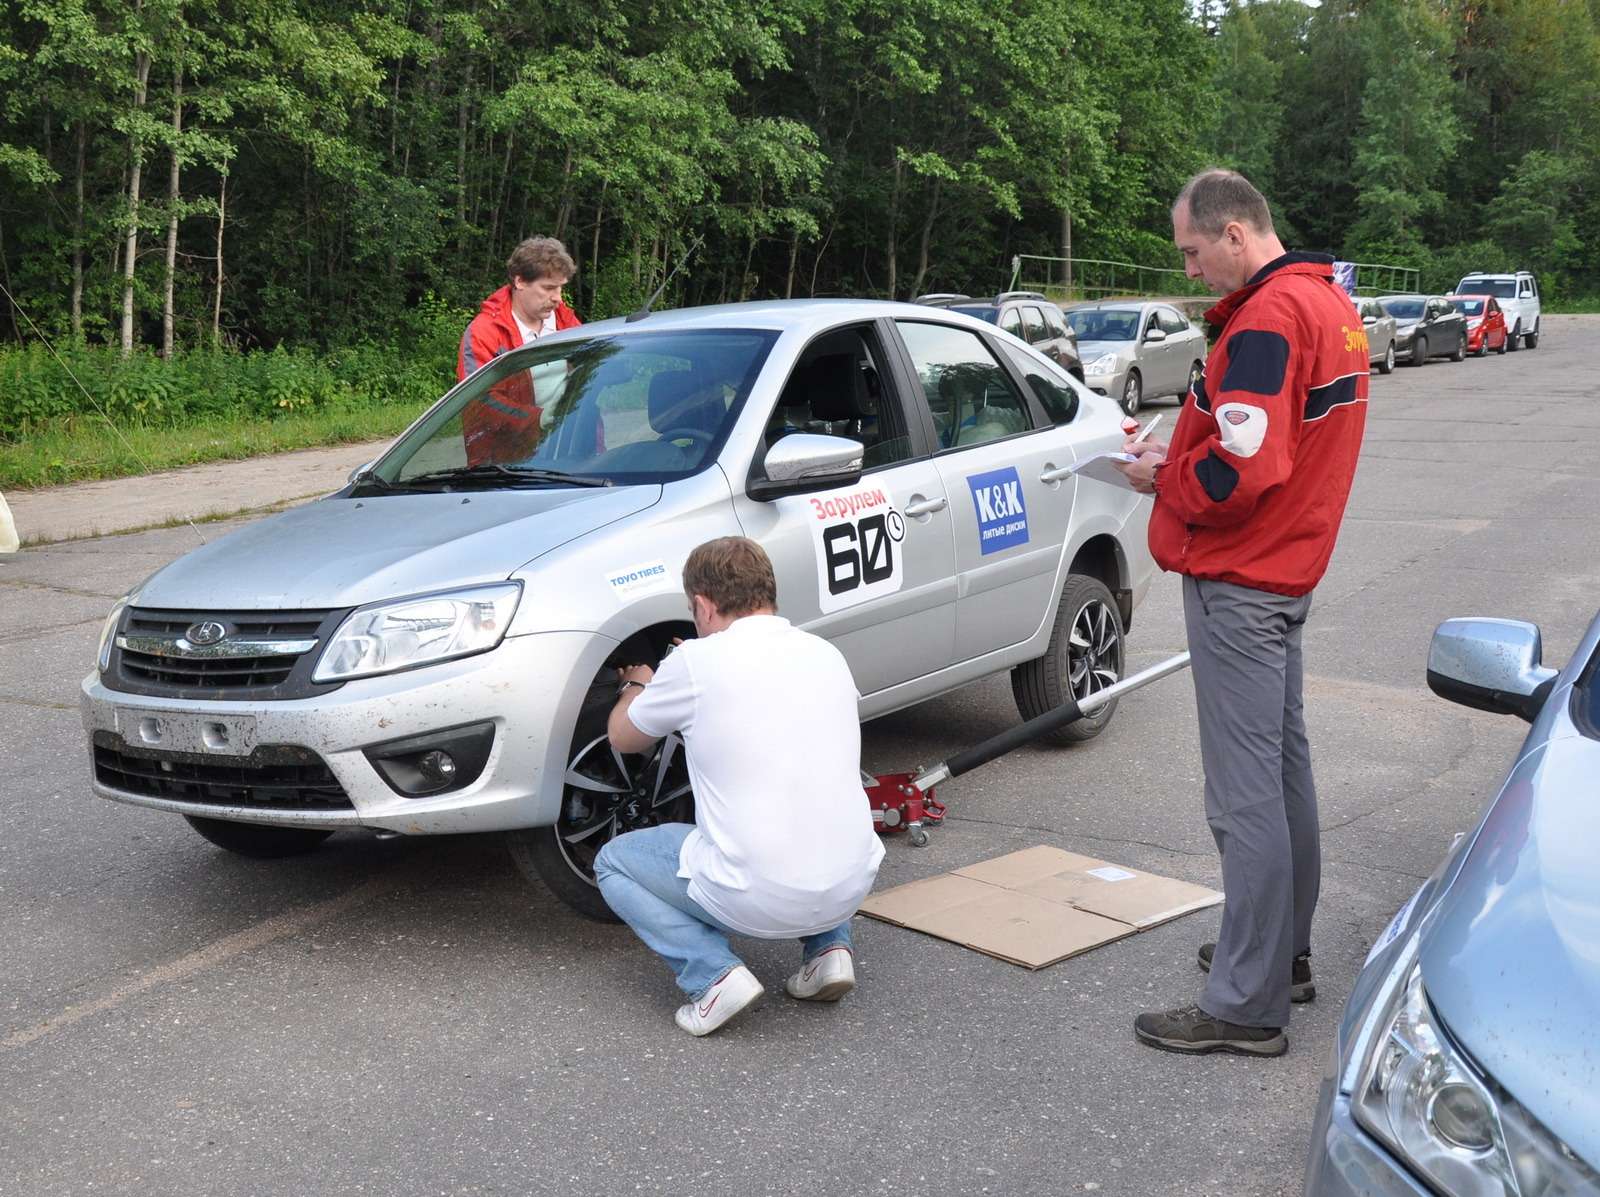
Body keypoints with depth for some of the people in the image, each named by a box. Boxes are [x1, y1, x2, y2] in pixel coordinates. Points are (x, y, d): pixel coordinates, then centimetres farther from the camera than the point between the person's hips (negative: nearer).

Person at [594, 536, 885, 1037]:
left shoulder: (697, 661, -7)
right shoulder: (827, 654, 9)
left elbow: (623, 737, 12)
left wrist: (636, 685, 34)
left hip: (755, 901, -5)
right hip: (851, 887, 5)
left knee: (613, 862, 19)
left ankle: (714, 974, -1)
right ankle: (829, 945, 16)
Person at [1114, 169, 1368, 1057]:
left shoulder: (1267, 321, -20)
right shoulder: (1329, 303, 12)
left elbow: (1238, 473, -28)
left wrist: (1164, 474, -9)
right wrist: (1182, 460, 5)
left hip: (1238, 585, -11)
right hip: (1287, 571, 11)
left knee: (1245, 796, -6)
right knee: (1283, 769, 18)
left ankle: (1246, 1006, 1)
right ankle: (1282, 953, 32)